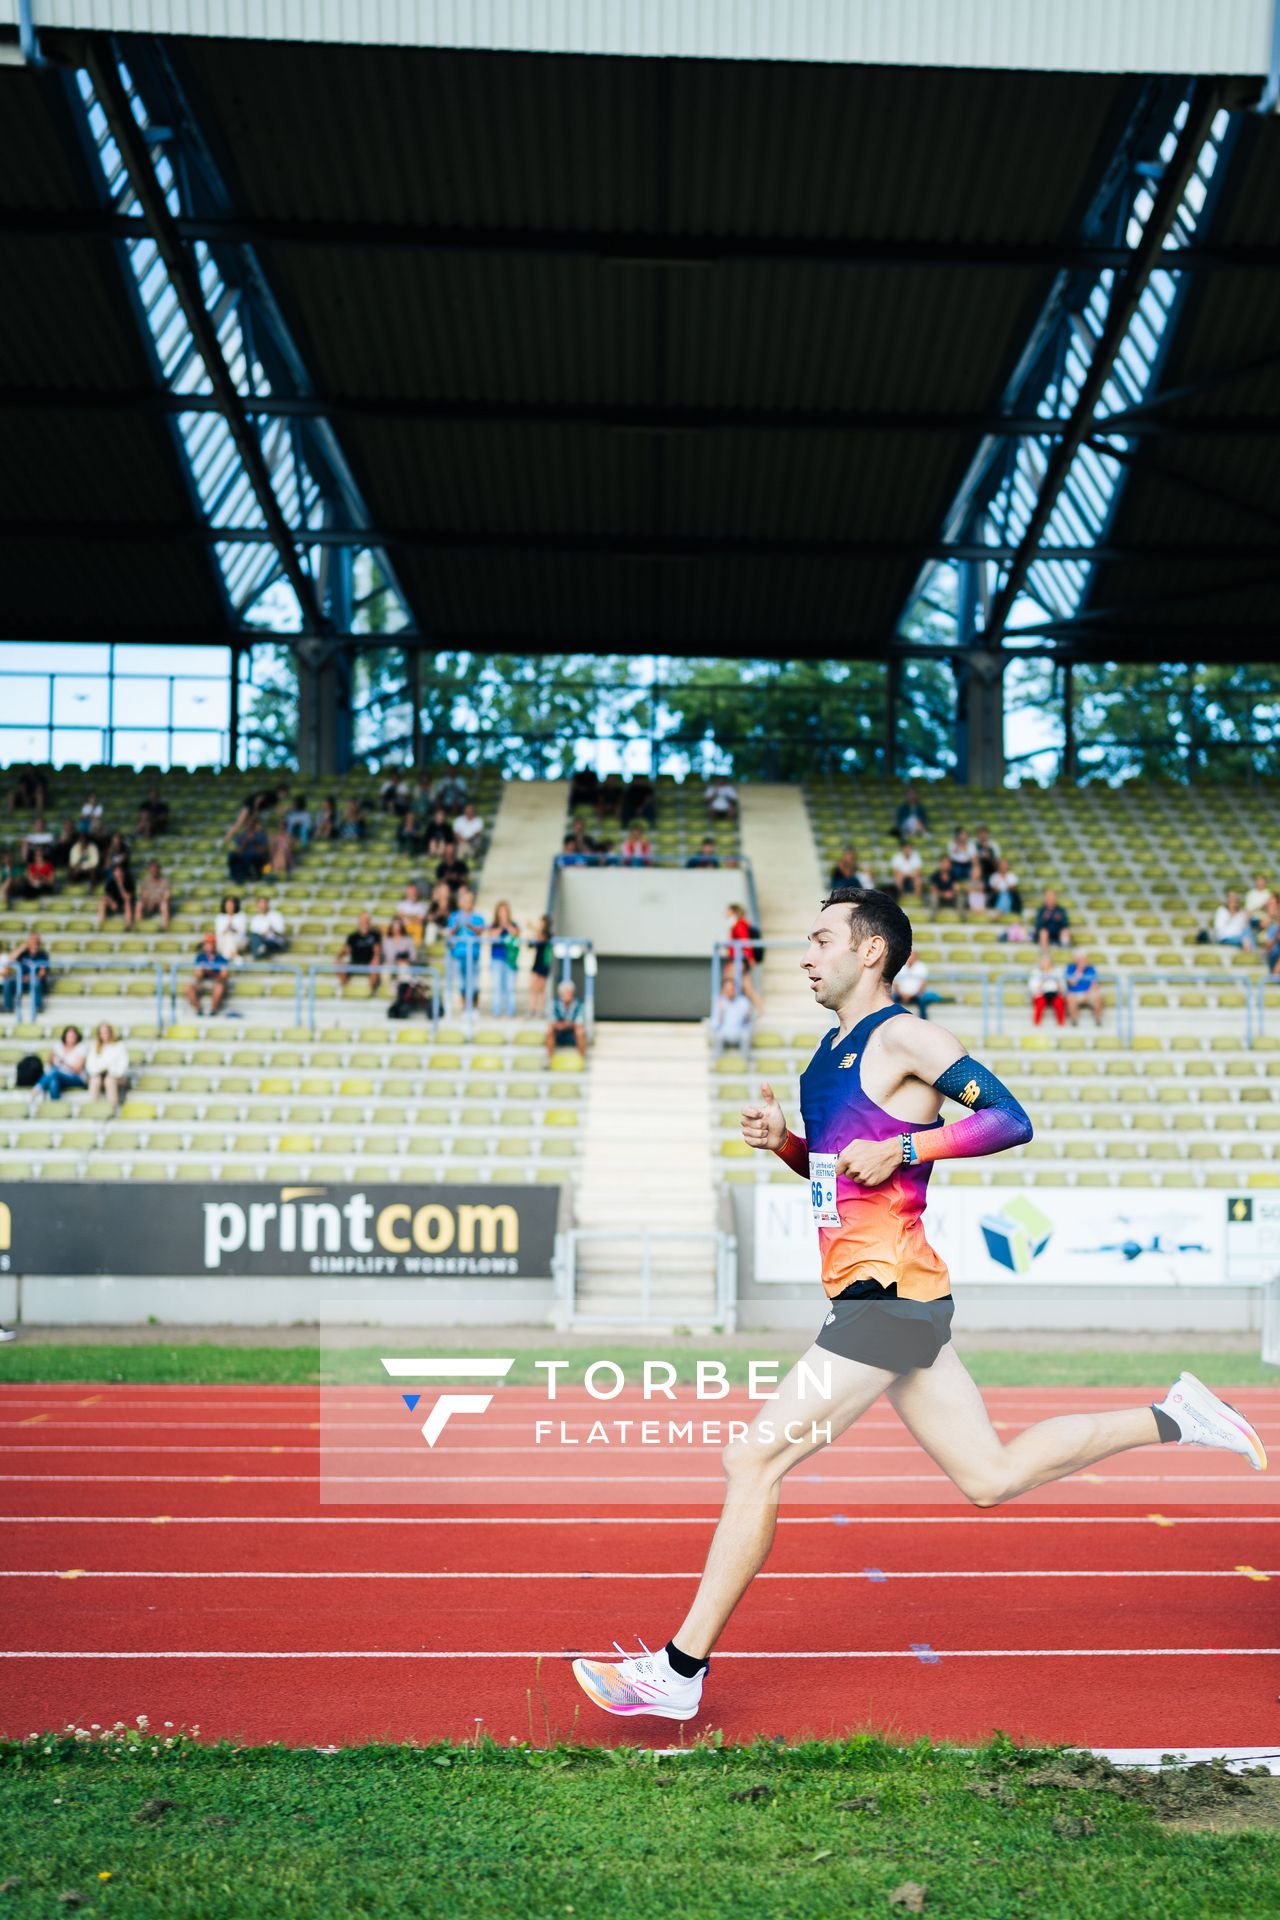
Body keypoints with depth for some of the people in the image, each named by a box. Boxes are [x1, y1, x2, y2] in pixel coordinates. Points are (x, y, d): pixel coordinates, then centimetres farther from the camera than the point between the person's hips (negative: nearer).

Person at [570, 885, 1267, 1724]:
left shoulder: (904, 1037, -10)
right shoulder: (833, 1049, 17)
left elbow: (1011, 1119, -16)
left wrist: (904, 1147, -21)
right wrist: (780, 1139, 8)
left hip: (888, 1293, -10)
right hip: (880, 1295, 10)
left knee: (754, 1463, -7)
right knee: (991, 1476, 14)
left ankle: (681, 1671, 2)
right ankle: (1176, 1418, 22)